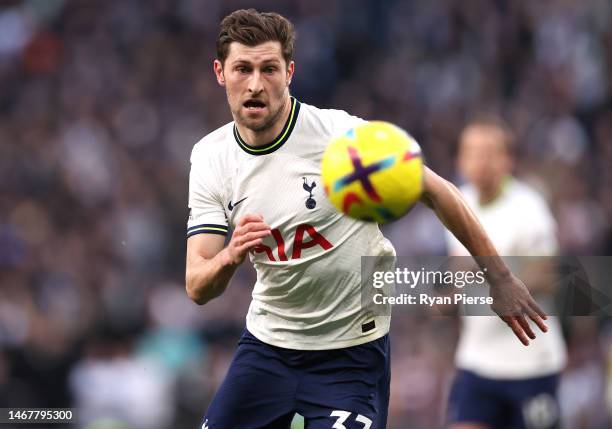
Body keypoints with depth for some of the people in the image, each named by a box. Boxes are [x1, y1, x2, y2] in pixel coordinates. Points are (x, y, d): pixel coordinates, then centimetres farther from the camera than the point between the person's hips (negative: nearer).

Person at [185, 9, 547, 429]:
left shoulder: (341, 133, -18)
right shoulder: (209, 158, -6)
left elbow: (436, 192, -7)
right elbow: (198, 289, -10)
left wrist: (499, 277, -3)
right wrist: (230, 257, -33)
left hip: (351, 351, -4)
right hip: (267, 342, 4)